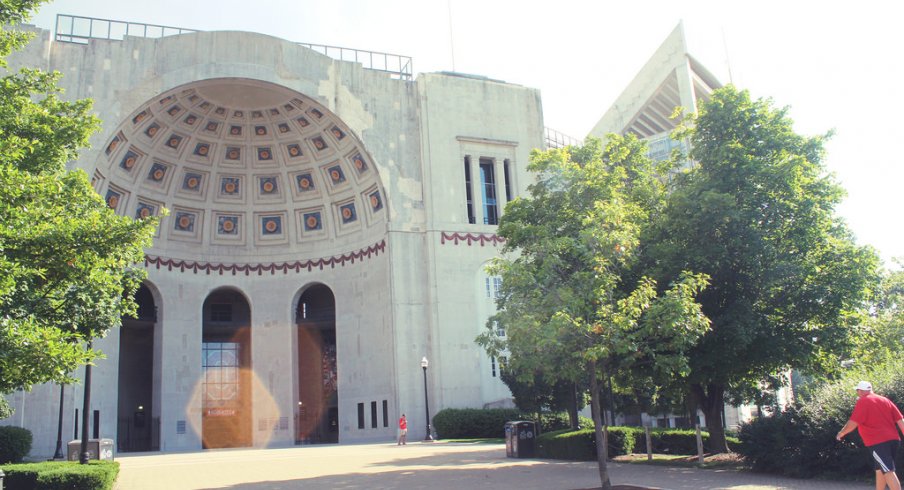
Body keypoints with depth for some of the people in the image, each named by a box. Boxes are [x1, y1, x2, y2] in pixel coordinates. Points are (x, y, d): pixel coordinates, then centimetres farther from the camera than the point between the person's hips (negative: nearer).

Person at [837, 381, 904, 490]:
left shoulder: (863, 401, -7)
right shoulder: (885, 400, 15)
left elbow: (853, 423, -11)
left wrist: (841, 433, 4)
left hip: (878, 442, -8)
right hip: (892, 439, 8)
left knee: (888, 471, -12)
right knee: (880, 469, 18)